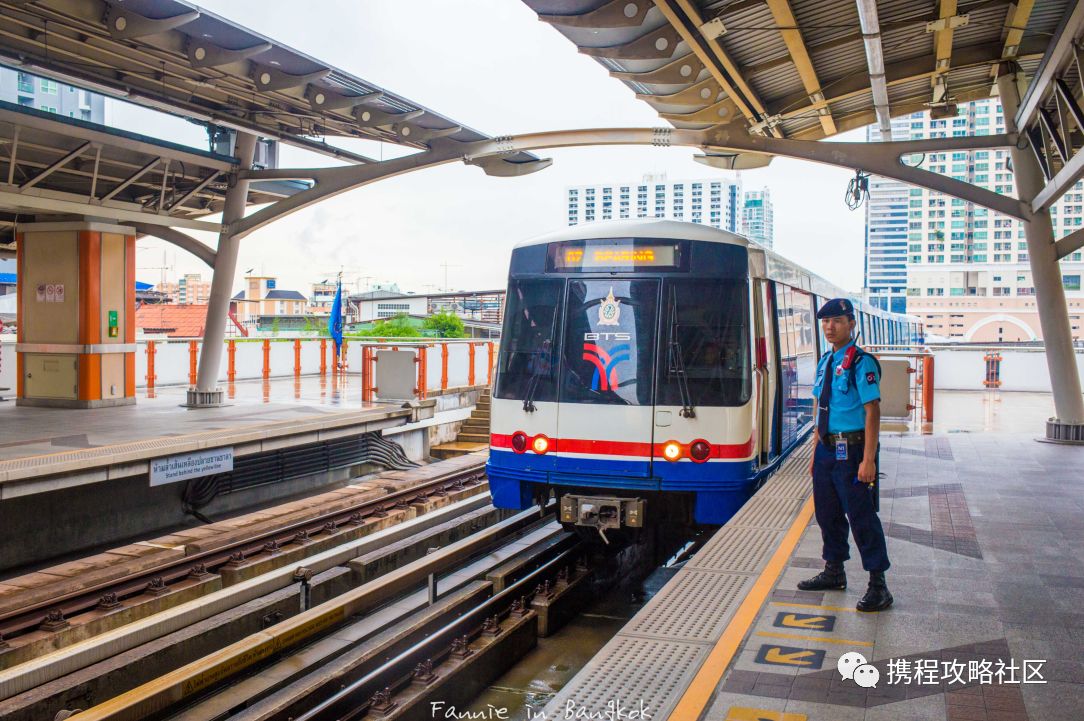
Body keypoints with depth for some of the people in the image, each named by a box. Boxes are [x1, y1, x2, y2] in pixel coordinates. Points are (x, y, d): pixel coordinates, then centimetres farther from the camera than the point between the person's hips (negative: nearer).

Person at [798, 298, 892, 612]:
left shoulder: (861, 362, -13)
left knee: (861, 516, -2)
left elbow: (872, 412, -17)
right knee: (827, 513, 16)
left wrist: (868, 460, -21)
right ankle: (834, 572, 32)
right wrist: (816, 452, 18)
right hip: (827, 448, 8)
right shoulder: (825, 362, 12)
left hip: (850, 450, -8)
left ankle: (878, 585, 8)